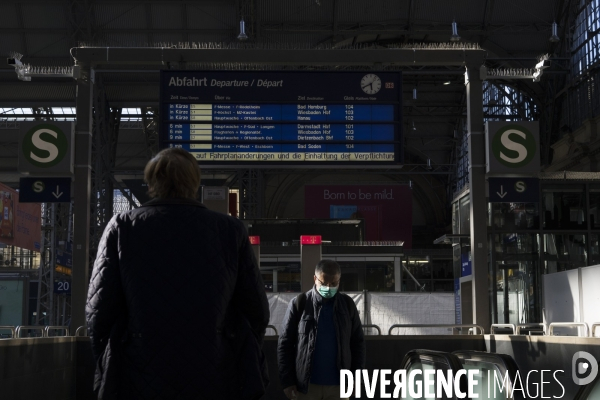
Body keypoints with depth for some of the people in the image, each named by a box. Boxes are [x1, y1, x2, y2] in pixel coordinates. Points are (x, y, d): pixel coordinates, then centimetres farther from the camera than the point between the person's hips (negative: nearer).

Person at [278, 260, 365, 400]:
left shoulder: (347, 304, 3)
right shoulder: (299, 303, -4)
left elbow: (357, 342, 9)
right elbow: (285, 344, -2)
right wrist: (287, 381, -6)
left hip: (338, 385, 2)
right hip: (306, 385, -2)